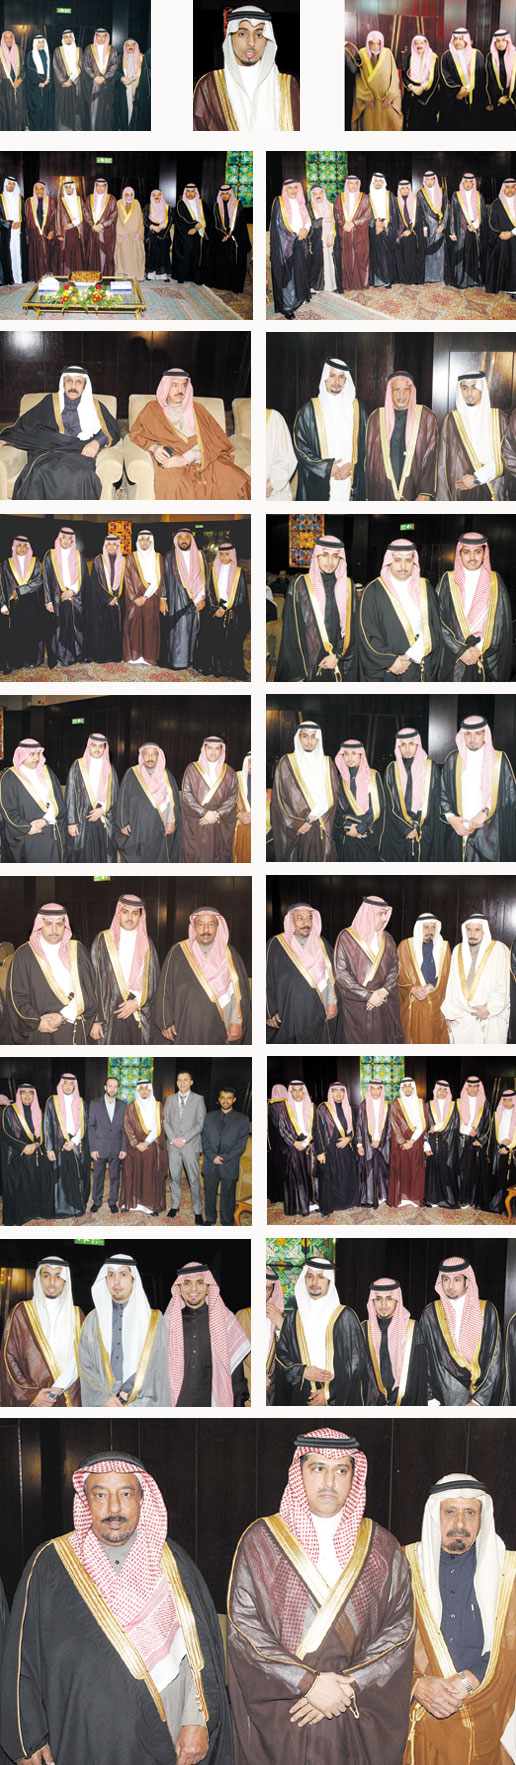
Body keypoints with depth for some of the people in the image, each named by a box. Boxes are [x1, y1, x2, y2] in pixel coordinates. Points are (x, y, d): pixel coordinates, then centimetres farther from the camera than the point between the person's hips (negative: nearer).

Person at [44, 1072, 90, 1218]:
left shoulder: (81, 1103, 10)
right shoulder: (52, 1102, 3)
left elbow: (84, 1125, 5)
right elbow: (47, 1126, 0)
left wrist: (74, 1141, -10)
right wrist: (49, 1148, -8)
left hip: (79, 1144, 2)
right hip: (61, 1145, -2)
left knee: (79, 1177, 1)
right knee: (64, 1176, -4)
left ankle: (78, 1206, 11)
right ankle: (65, 1209, 1)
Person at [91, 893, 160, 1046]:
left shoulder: (146, 943, 12)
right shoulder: (103, 940, 4)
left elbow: (153, 980, 9)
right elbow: (95, 979, 0)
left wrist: (138, 1002, -7)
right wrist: (97, 1019, -8)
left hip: (139, 1014, 2)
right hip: (109, 1012, -2)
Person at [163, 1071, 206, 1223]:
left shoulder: (198, 1099, 2)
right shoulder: (170, 1099, 11)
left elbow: (201, 1123, -4)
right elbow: (165, 1121, 9)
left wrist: (184, 1139, -11)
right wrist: (173, 1138, -7)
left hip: (191, 1145, -3)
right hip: (173, 1145, 3)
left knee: (194, 1180, -4)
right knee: (174, 1178, 8)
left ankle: (198, 1212, 1)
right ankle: (175, 1205, 20)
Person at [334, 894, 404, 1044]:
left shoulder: (387, 939, 11)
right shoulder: (346, 938, -5)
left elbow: (394, 970, 11)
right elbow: (341, 973, -9)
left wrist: (384, 991, -9)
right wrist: (368, 995, -13)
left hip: (383, 1006, 4)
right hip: (355, 1007, -4)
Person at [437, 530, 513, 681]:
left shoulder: (495, 581, 6)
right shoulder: (449, 580, 3)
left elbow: (502, 623, 2)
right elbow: (439, 621, -1)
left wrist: (479, 648, -9)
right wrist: (460, 650, -11)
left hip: (488, 661, 1)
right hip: (453, 659, -1)